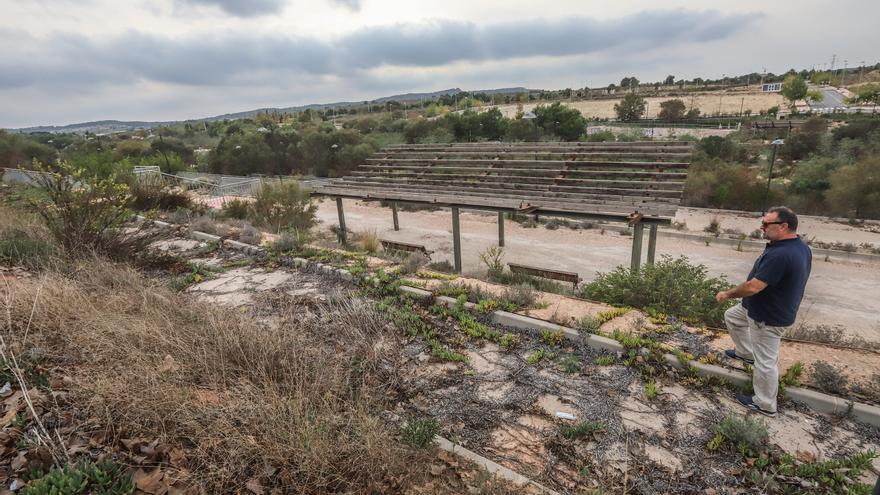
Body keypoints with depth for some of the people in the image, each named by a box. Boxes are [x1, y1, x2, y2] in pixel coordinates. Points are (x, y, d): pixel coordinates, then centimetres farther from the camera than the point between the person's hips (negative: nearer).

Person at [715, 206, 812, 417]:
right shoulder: (800, 246, -1)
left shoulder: (779, 255, -34)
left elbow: (752, 287, -31)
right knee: (732, 317, 28)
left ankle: (765, 405, 23)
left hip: (768, 317, -10)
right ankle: (745, 352, 44)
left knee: (765, 361, 6)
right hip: (763, 306, 10)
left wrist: (727, 294, -14)